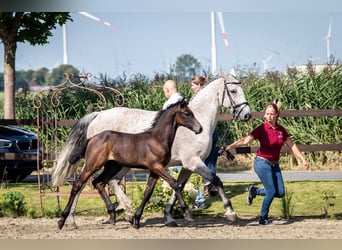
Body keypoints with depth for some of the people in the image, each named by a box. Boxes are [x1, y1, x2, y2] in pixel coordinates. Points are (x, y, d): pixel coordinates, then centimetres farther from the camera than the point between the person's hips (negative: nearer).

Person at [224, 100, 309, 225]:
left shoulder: (281, 130, 3)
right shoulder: (261, 129, -12)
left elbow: (292, 146, 12)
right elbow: (246, 140, -24)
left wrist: (303, 159, 9)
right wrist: (231, 146, -40)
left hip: (275, 164, 6)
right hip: (262, 163, -6)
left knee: (280, 193, 2)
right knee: (272, 191, -11)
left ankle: (254, 190, 23)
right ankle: (263, 218, 7)